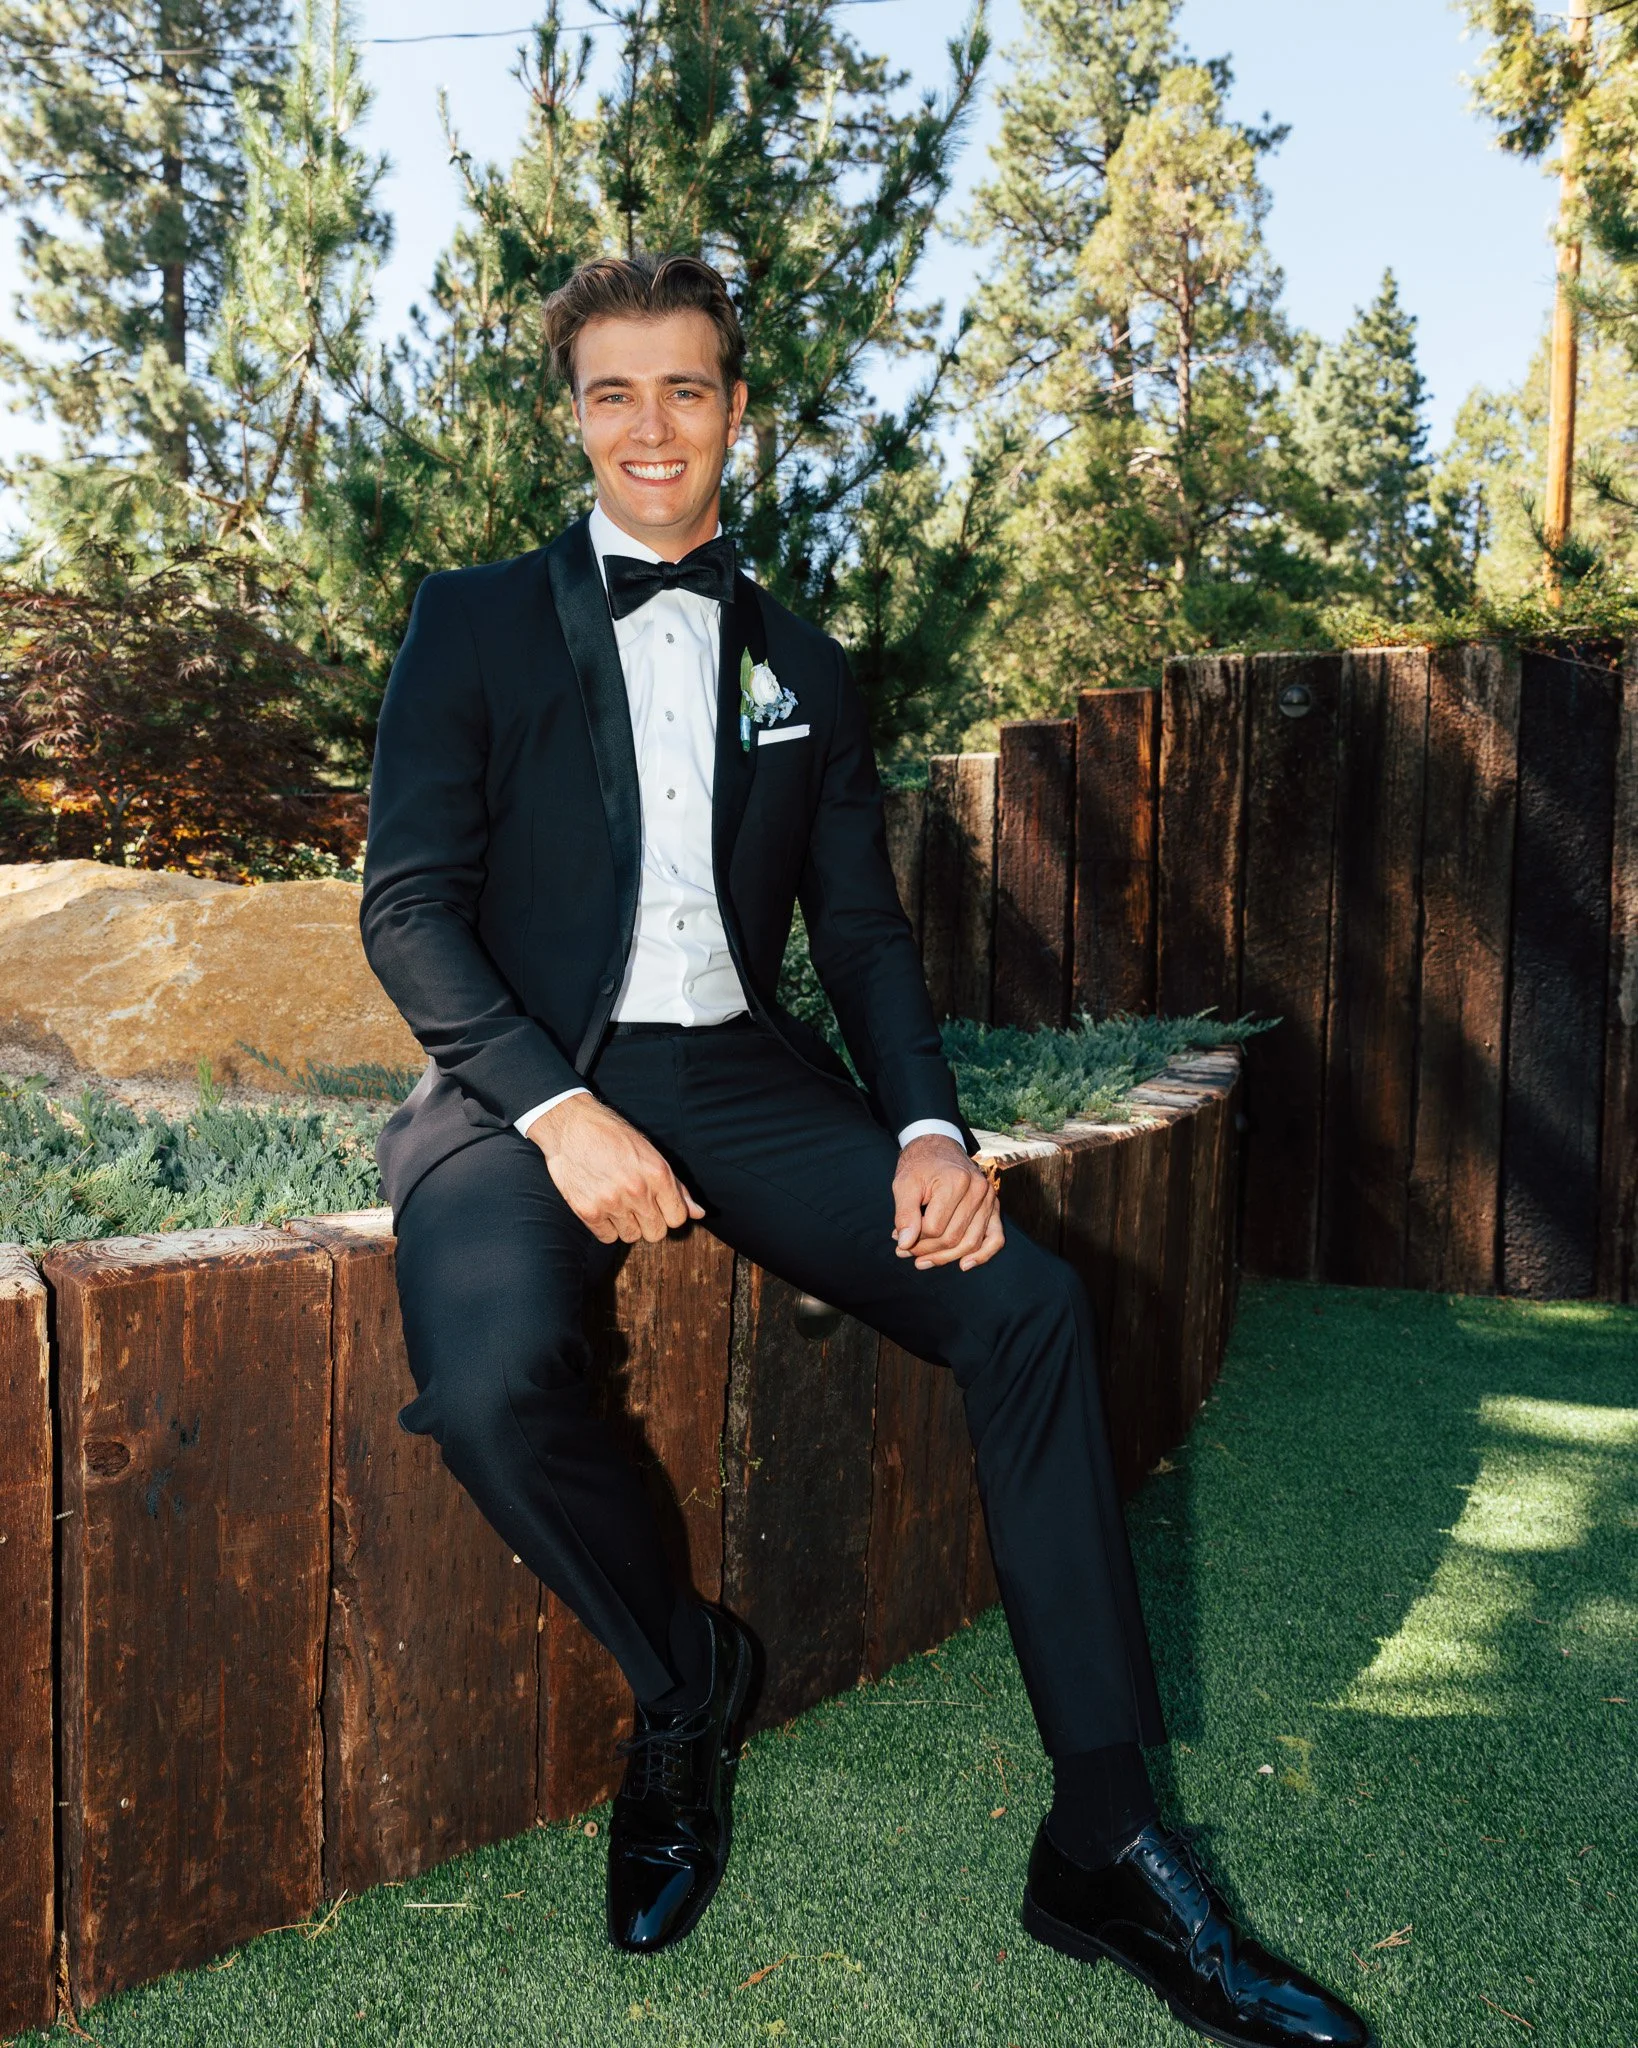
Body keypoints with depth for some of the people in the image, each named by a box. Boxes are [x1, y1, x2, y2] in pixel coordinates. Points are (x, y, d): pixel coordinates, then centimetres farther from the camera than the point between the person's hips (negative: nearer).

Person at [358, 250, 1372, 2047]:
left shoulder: (805, 670, 16)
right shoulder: (474, 623, 6)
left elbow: (862, 932, 12)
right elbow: (409, 903, -3)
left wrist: (929, 1127, -8)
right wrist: (555, 1109, -19)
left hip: (740, 1076, 3)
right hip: (530, 1078, -2)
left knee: (1031, 1305, -19)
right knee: (492, 1378, -33)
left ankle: (1104, 1844, -7)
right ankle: (678, 1673, 0)